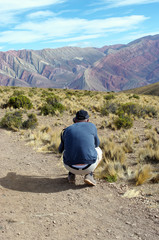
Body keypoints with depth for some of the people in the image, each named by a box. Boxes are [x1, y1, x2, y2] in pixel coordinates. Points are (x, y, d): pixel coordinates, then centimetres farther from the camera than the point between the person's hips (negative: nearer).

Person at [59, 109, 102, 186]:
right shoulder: (91, 126, 8)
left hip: (70, 166, 3)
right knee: (98, 151, 32)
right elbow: (96, 144, 25)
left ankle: (72, 174, 18)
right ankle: (88, 174, 9)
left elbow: (60, 150, 30)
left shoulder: (66, 130, 13)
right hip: (89, 166, -2)